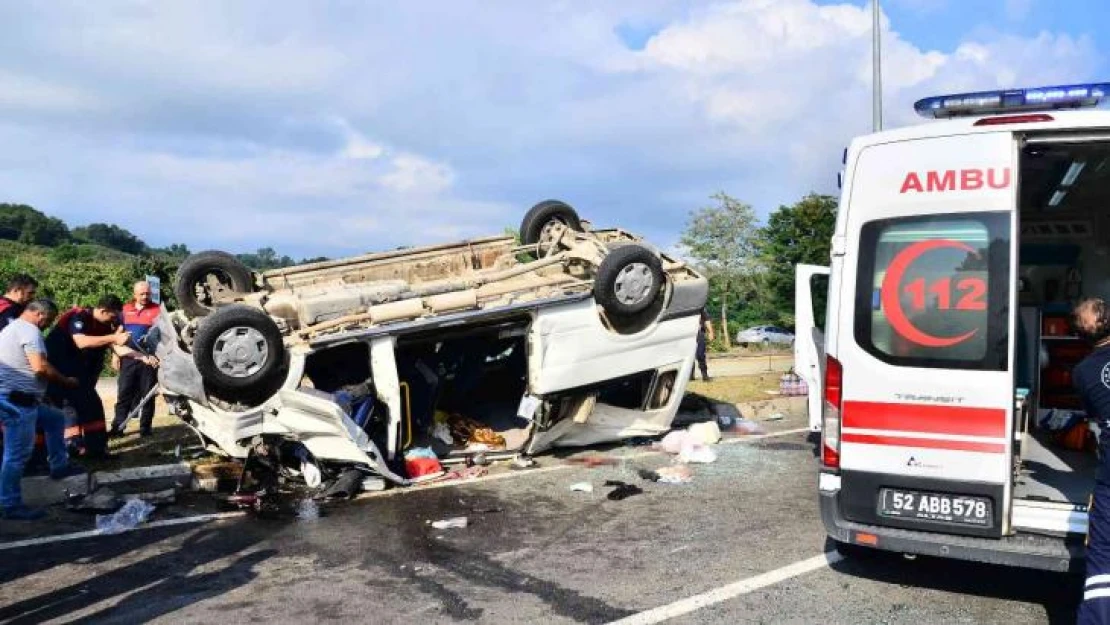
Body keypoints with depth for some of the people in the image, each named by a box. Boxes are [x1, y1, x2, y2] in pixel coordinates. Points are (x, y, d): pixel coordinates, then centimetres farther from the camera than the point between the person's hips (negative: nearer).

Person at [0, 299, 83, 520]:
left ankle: (59, 466, 28)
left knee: (55, 419, 23)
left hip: (18, 398, 11)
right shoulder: (29, 330, -13)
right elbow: (40, 367, -23)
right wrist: (66, 381, -8)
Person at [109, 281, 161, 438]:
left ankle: (145, 427, 10)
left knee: (147, 394, 3)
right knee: (124, 393, 3)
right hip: (128, 358, 3)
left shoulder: (157, 310, 0)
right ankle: (118, 426, 6)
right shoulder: (125, 309, 10)